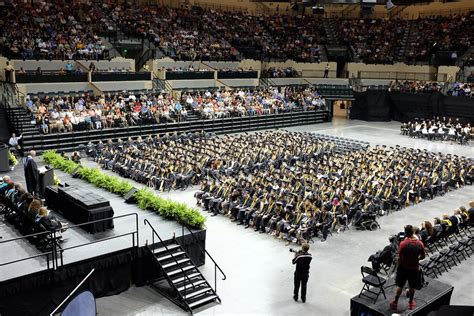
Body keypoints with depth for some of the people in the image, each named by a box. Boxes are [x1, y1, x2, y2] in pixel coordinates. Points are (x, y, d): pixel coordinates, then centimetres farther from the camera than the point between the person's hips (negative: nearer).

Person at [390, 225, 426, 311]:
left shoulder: (403, 244, -23)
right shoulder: (420, 244, -12)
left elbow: (400, 258, -19)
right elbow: (422, 257, 0)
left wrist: (399, 265, -1)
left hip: (403, 268, -2)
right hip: (414, 268, 2)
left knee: (399, 286, 13)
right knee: (412, 286, 19)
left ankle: (395, 303, 23)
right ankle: (410, 303, 33)